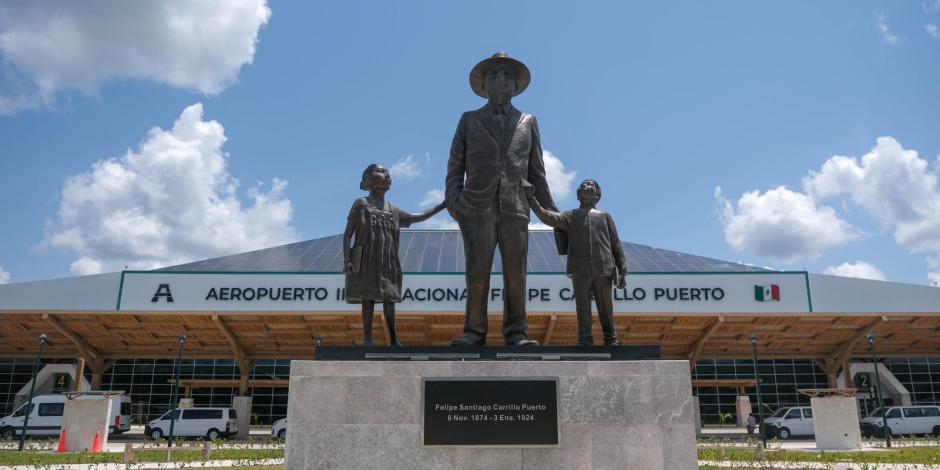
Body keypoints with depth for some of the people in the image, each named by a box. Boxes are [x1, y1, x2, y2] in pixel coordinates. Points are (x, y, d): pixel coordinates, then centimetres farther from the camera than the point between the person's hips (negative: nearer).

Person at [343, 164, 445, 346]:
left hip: (387, 263, 5)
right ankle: (367, 340, -2)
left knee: (389, 298, 4)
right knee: (368, 298, -6)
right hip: (367, 262, -4)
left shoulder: (393, 211, 15)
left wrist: (443, 205, 17)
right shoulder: (361, 204, 1)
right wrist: (347, 261, -14)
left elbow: (418, 218, 22)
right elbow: (347, 234, -2)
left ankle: (394, 340, 9)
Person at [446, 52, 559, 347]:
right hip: (476, 209, -1)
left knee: (515, 273, -5)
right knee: (477, 272, -8)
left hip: (514, 210, 1)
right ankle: (474, 333, -4)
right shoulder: (469, 120, 14)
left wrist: (550, 210, 7)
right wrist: (452, 200, -9)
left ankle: (516, 333, 0)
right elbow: (455, 167, 8)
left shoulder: (528, 122, 16)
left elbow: (536, 172, 14)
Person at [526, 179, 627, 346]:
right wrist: (531, 198, -12)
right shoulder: (570, 216, 15)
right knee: (583, 307, -4)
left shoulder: (605, 217, 17)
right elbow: (548, 217, -3)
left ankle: (611, 340, 12)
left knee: (606, 308, 3)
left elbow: (616, 246, 13)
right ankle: (585, 339, -1)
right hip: (580, 271, -1)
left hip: (603, 271, 1)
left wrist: (622, 272, 5)